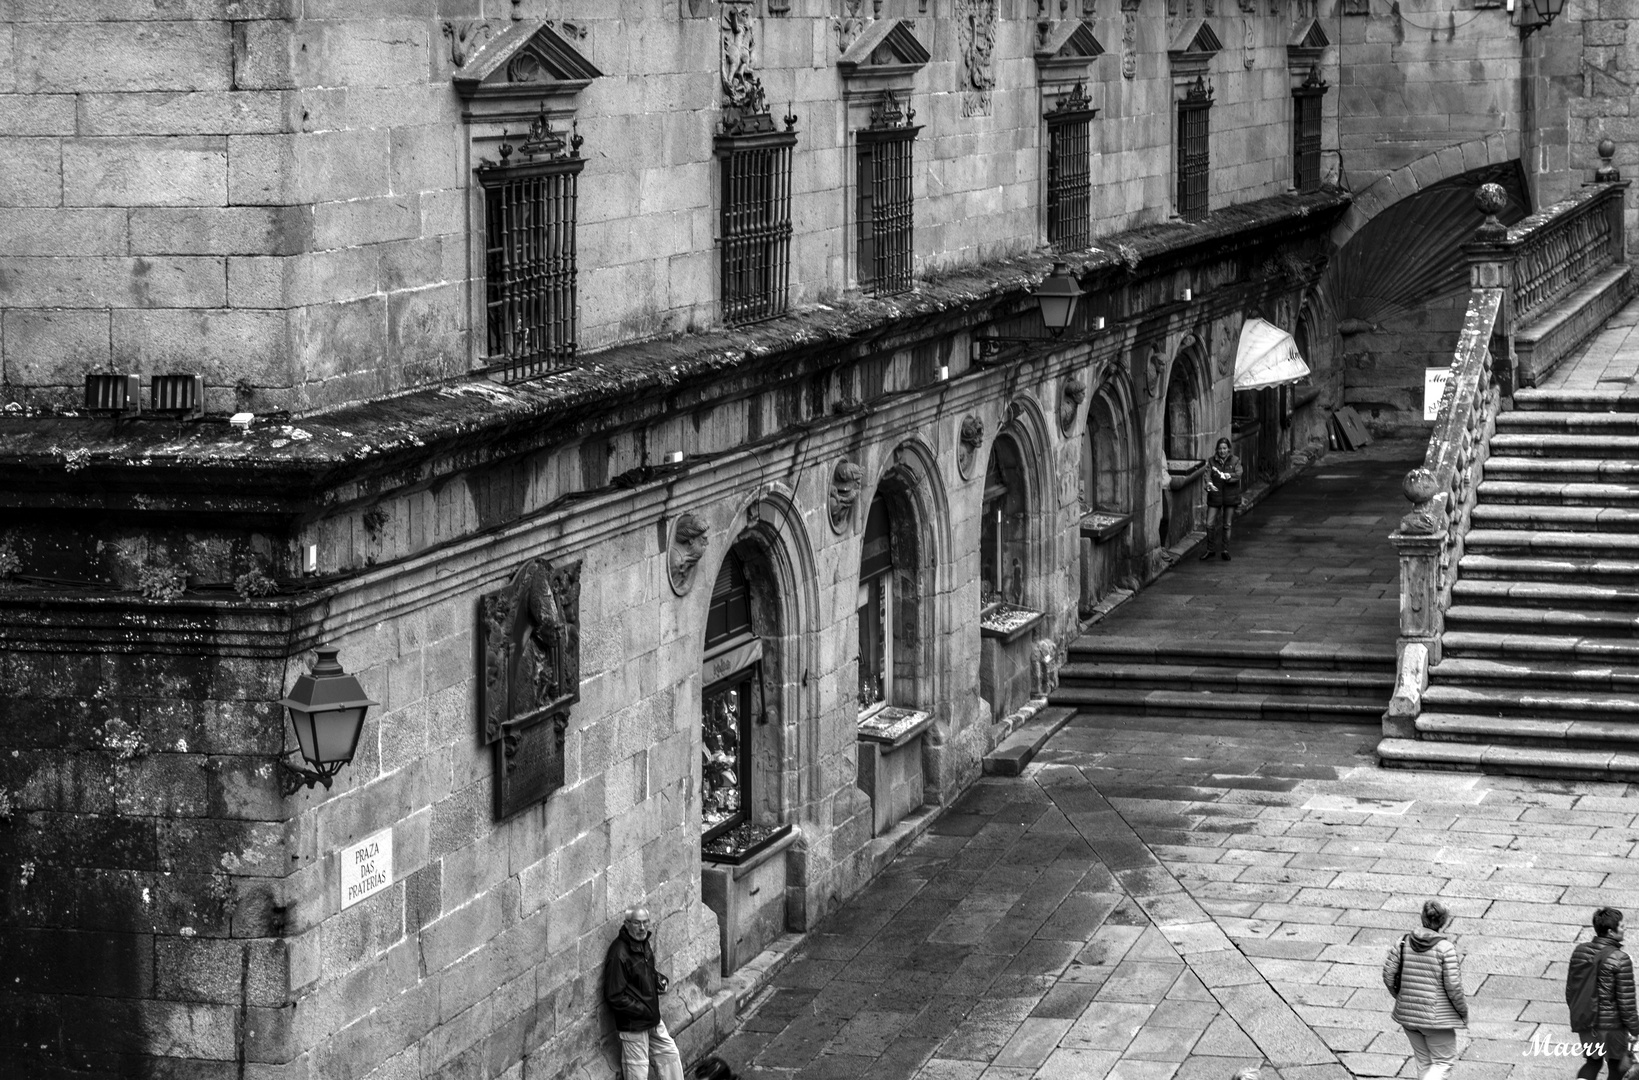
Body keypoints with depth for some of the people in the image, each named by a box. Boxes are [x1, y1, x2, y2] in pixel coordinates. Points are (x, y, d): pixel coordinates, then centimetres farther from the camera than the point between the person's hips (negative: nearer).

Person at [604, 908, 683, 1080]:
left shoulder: (644, 943, 2)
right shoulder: (619, 954, -25)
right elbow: (614, 997, -23)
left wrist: (658, 979, 0)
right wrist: (643, 1011, -21)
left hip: (652, 1018, 9)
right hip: (632, 1023, -9)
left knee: (670, 1053, 19)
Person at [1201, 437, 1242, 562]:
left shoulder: (1235, 461, 0)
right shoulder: (1212, 461, 2)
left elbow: (1238, 475, -13)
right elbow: (1208, 475, -7)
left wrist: (1223, 475, -24)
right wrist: (1209, 484, -28)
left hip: (1230, 496, -1)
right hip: (1215, 496, 1)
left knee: (1227, 525, 6)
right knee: (1210, 524, -4)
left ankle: (1225, 550, 20)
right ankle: (1210, 550, 13)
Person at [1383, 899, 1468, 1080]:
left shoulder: (1403, 943, -1)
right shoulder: (1446, 949, -14)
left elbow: (1388, 975, 0)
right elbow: (1453, 986, -15)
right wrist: (1464, 1011, 0)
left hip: (1407, 1014, 5)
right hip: (1436, 1016, -5)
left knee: (1424, 1060, 19)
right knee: (1444, 1061, 7)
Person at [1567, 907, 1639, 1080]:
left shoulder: (1579, 951, -1)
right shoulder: (1620, 960, -19)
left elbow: (1570, 990, 8)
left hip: (1584, 1021, 5)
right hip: (1611, 1024, -5)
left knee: (1593, 1061, 20)